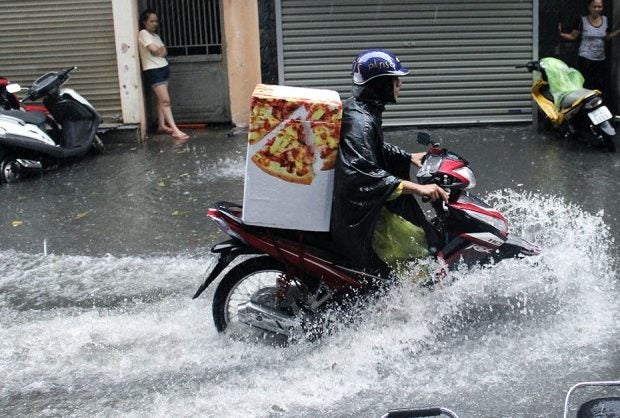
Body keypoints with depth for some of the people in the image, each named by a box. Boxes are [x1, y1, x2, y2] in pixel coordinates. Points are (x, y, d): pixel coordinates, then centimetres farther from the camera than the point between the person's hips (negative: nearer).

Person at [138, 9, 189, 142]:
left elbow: (164, 52, 7)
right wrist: (160, 50, 1)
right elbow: (154, 50, -19)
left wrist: (158, 51, -12)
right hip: (153, 71, -8)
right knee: (165, 100, -12)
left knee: (161, 99, 12)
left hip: (163, 68, 8)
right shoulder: (143, 33, -10)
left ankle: (161, 125, 21)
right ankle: (175, 130, -17)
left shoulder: (156, 35, 17)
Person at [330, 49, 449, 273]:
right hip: (357, 210, -11)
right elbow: (363, 173, -36)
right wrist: (418, 188, -38)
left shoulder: (358, 108, 8)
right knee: (416, 243, -15)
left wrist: (408, 157, 21)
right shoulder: (359, 122, -24)